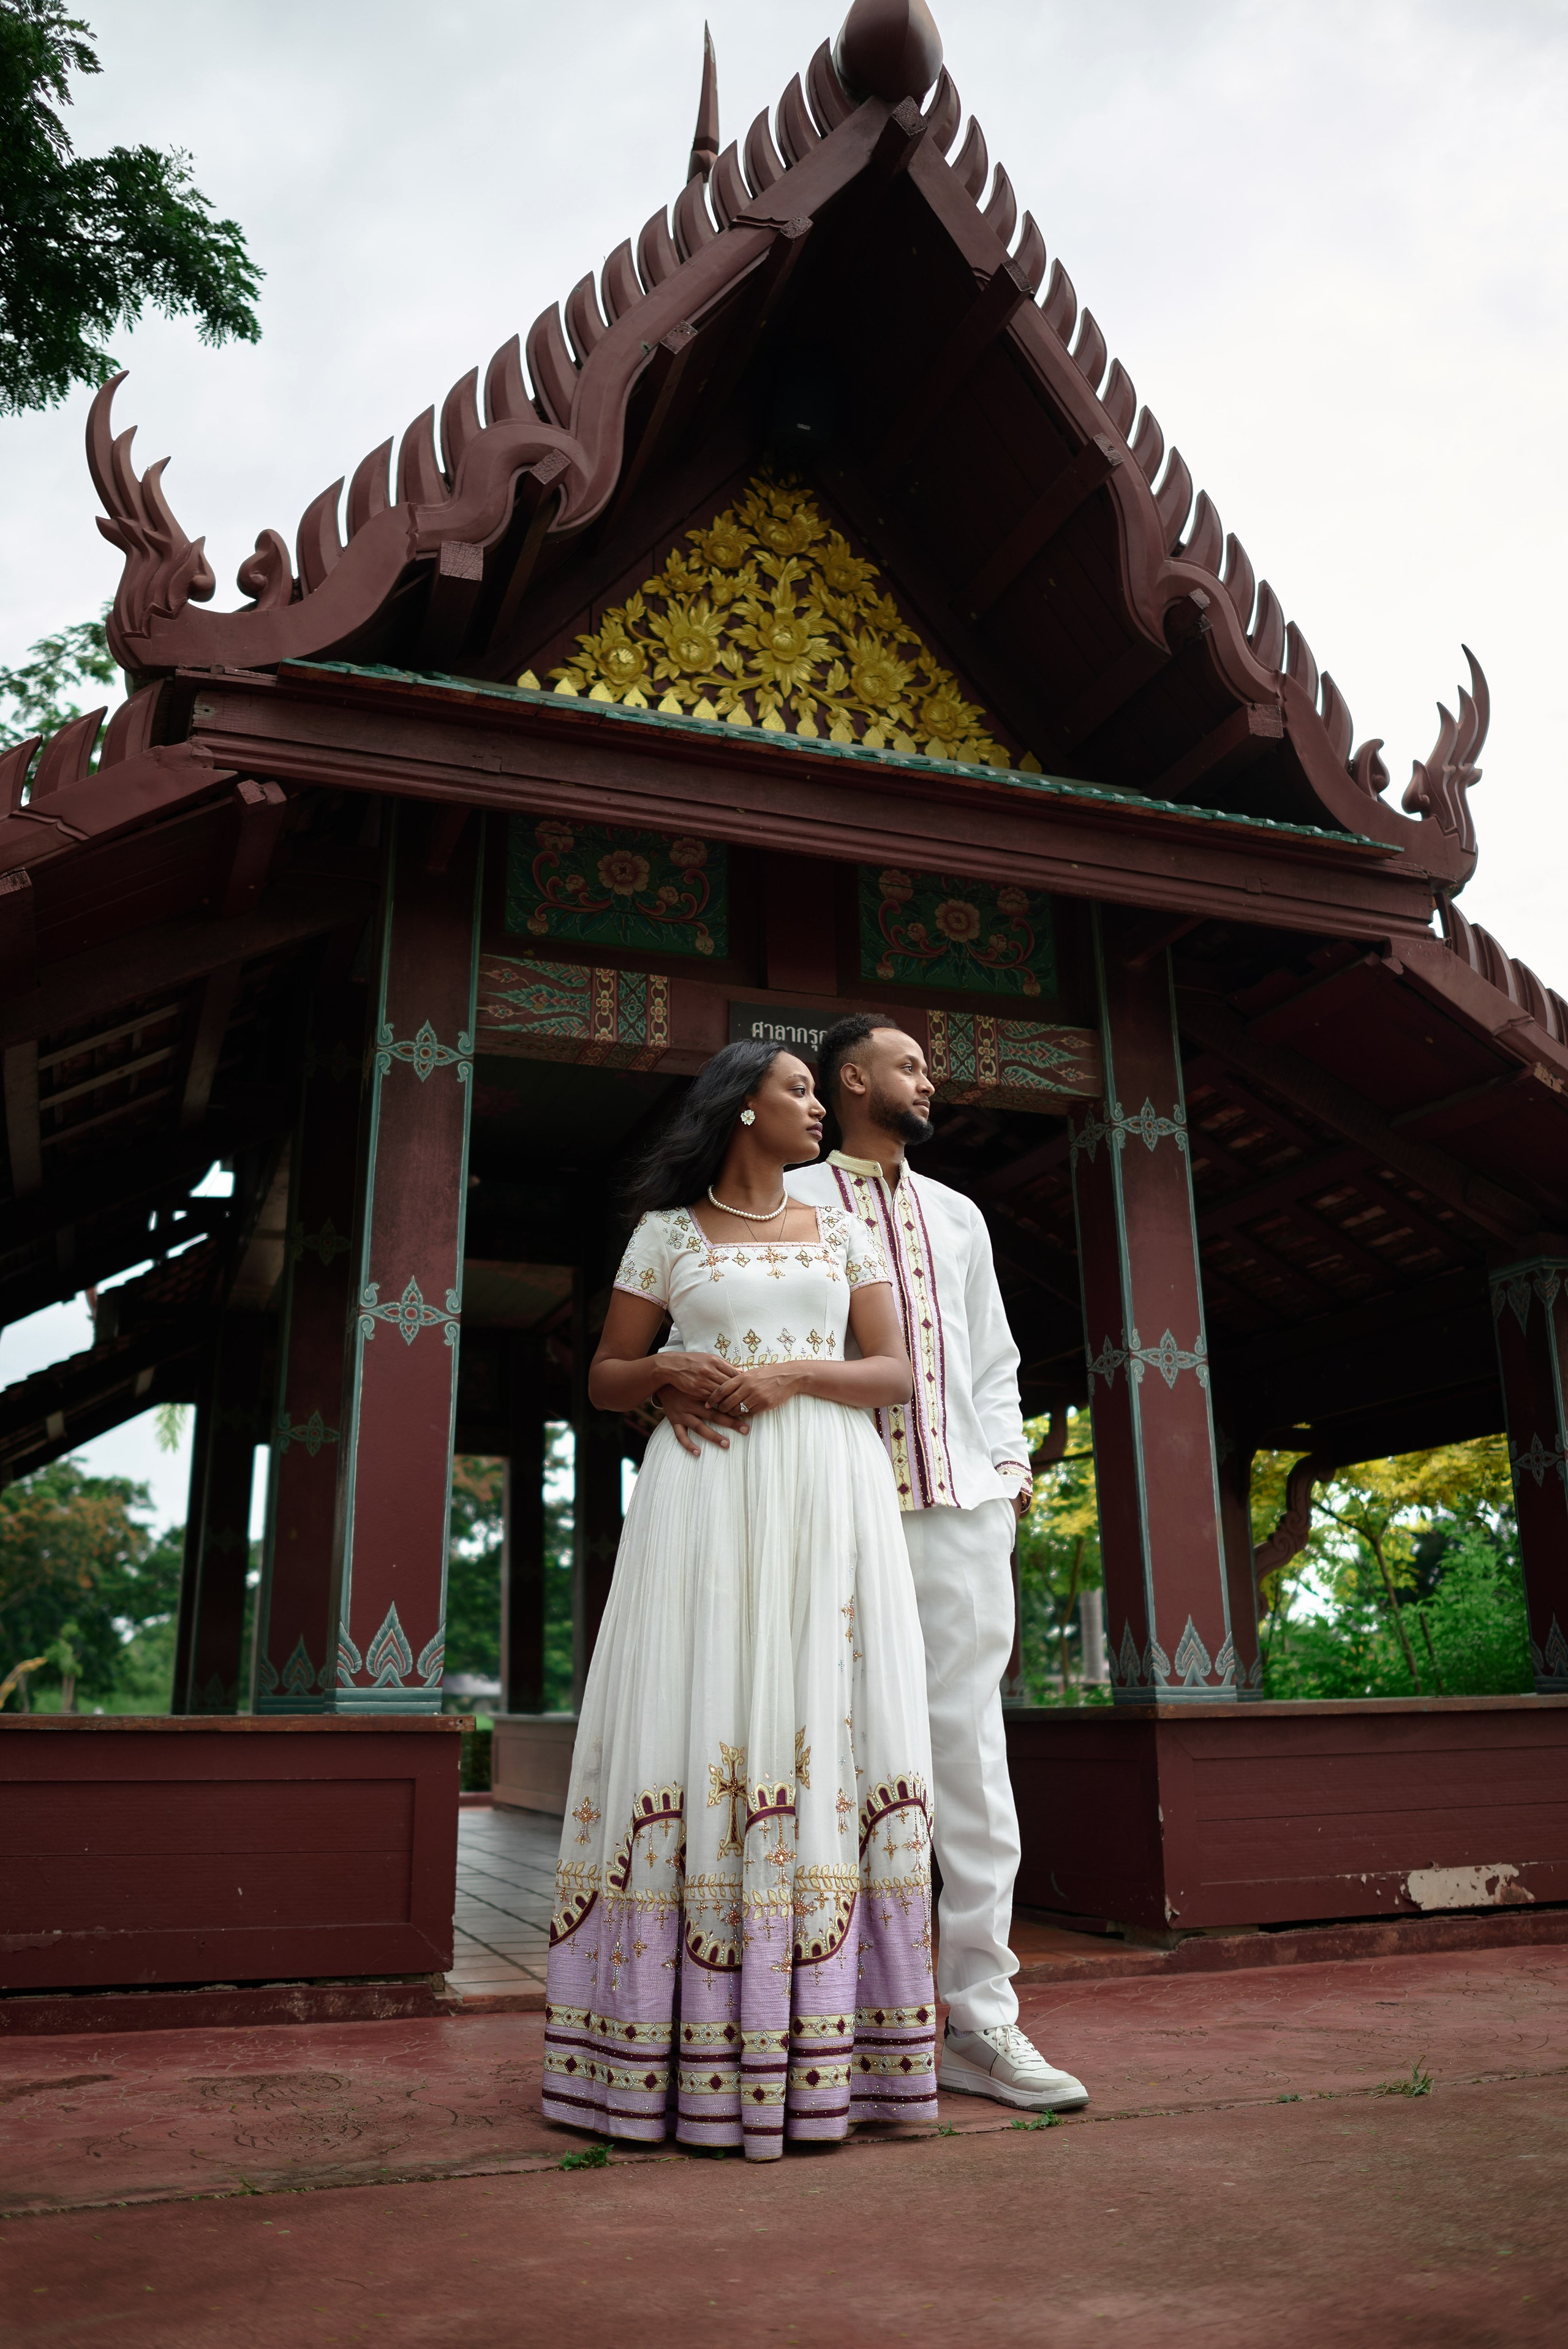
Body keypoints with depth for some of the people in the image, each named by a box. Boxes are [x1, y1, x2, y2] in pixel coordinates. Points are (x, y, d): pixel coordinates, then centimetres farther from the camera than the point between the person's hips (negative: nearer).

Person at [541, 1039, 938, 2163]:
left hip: (828, 1493, 2)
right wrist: (668, 1372, -9)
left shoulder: (845, 1229, 15)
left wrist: (790, 1371, -9)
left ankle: (817, 2046, 2)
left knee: (823, 1730, -4)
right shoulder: (668, 1233, 11)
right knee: (697, 1725, -7)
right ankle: (688, 2045, 1)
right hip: (705, 1494, -1)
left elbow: (896, 1374, 8)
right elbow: (606, 1378, 12)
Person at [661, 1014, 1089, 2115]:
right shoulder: (788, 1204, 10)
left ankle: (981, 2021, 7)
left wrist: (1009, 1460, 11)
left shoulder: (958, 1215, 24)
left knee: (973, 1756, 1)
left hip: (963, 1508, 4)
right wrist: (676, 1377, -17)